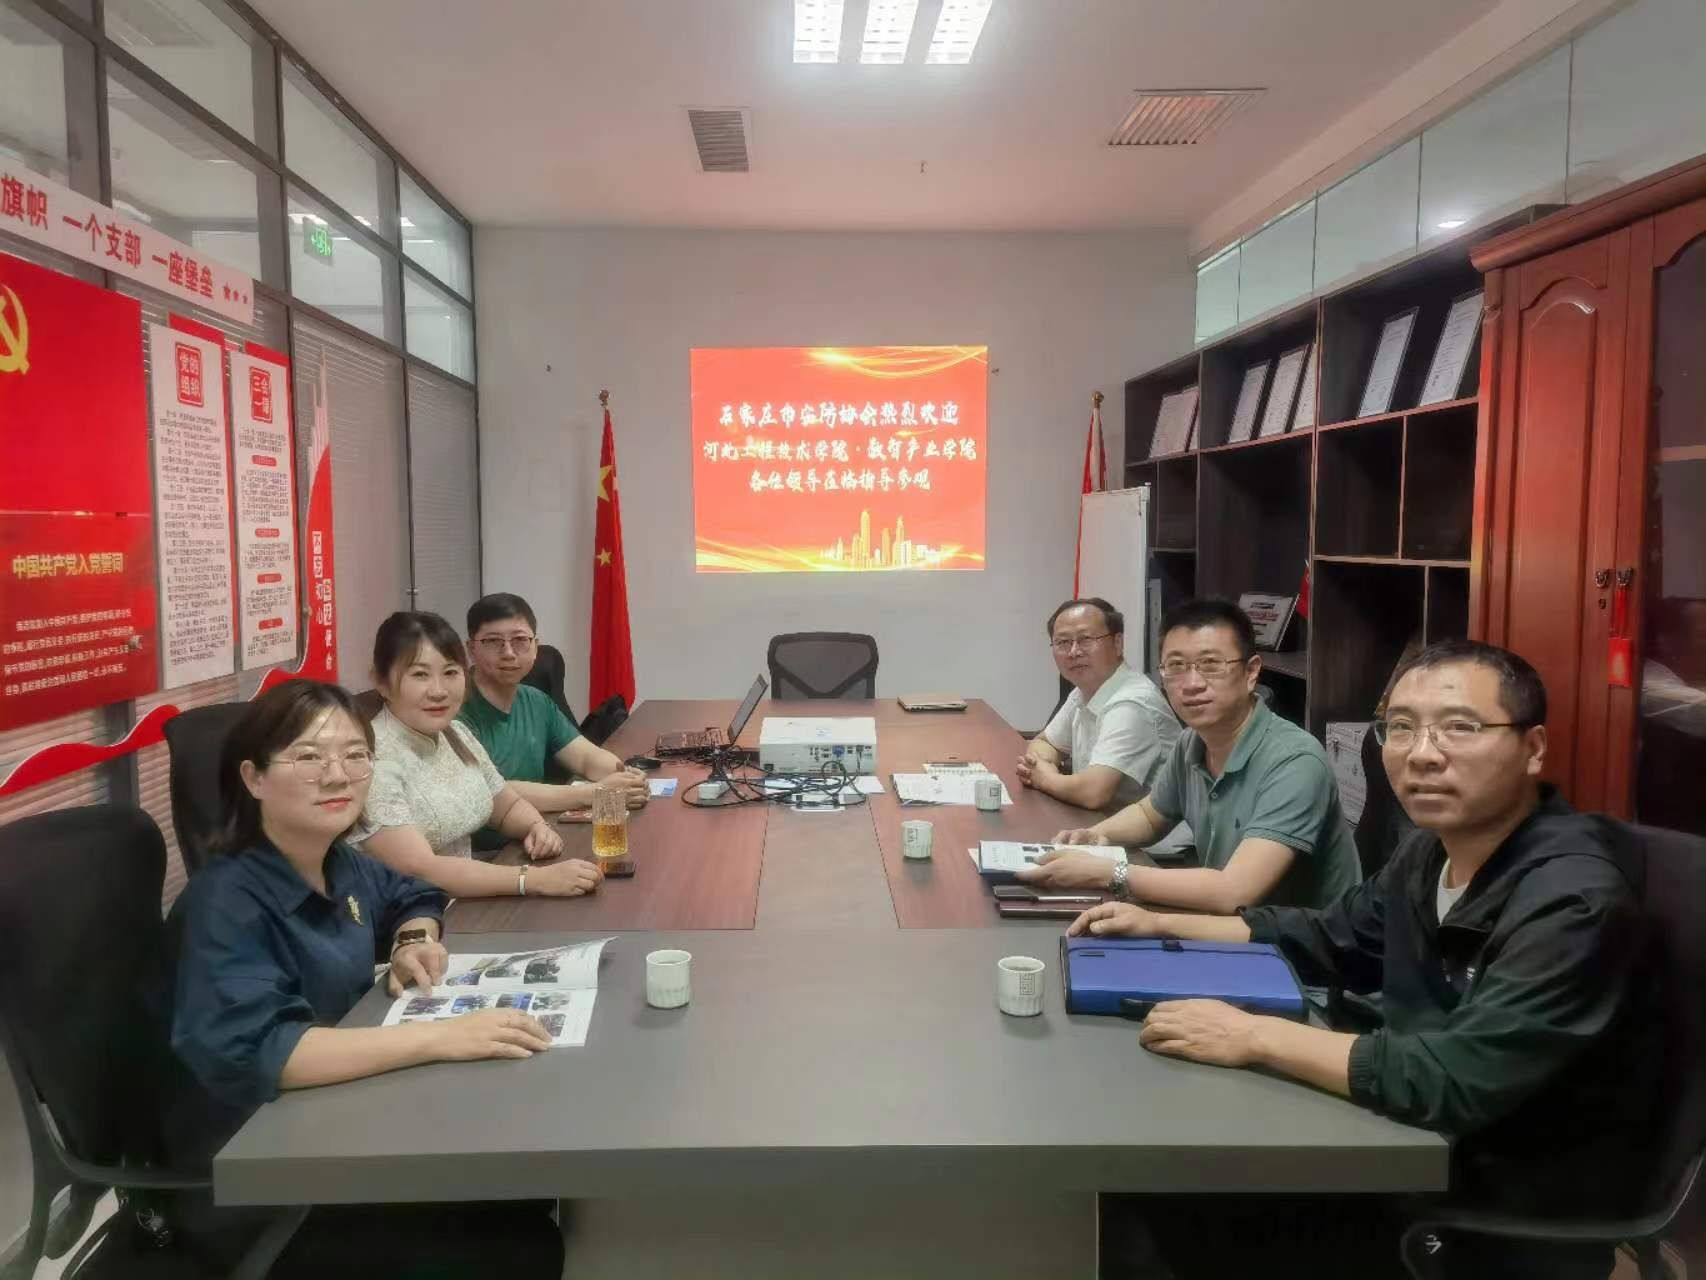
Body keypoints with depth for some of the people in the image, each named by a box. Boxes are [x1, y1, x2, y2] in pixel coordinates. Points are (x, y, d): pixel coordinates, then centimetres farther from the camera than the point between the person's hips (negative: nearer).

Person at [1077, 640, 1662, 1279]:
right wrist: (1162, 925, 6)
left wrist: (1254, 1037, -27)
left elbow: (1452, 1080, -33)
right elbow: (1325, 937, 14)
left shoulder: (1574, 903, -27)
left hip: (1521, 1222, -7)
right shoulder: (1431, 850, 0)